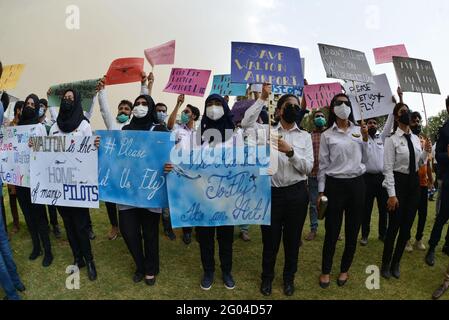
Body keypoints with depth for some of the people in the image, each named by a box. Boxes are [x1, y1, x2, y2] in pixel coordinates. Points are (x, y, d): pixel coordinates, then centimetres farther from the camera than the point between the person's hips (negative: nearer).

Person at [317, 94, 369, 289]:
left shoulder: (359, 130, 8)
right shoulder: (327, 135, -1)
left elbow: (365, 159, 11)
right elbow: (323, 165, 0)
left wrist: (366, 139, -3)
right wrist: (321, 192, -2)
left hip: (357, 184, 3)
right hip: (335, 184, -3)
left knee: (353, 230, 11)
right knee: (332, 231, 4)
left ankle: (345, 269, 31)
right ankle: (326, 271, 23)